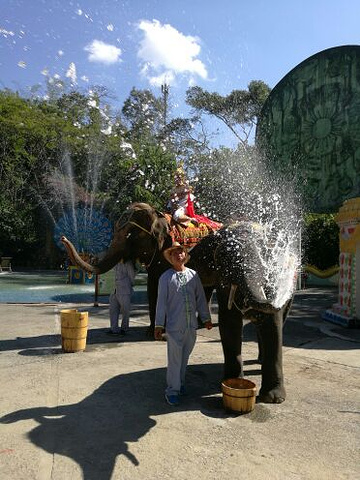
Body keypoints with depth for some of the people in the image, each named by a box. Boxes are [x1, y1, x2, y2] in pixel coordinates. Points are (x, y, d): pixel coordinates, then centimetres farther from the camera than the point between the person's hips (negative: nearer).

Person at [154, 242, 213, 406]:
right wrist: (159, 325, -4)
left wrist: (206, 318, 13)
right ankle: (172, 390, 14)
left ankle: (180, 383, 32)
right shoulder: (166, 277, -1)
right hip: (174, 325, -3)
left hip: (191, 325, 3)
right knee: (174, 359, 1)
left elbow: (201, 298, 13)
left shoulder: (193, 275, 7)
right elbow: (161, 302, -1)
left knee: (184, 357, 14)